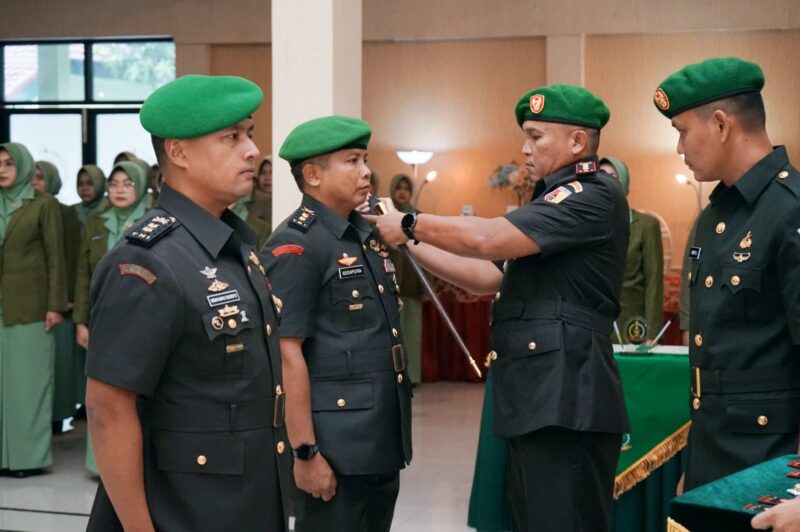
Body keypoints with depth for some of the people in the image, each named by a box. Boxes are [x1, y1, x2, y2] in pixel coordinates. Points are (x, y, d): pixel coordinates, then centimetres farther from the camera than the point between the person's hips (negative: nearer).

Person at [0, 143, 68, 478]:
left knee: (29, 378, -1)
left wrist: (55, 305, -10)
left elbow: (56, 257, -4)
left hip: (30, 305, -5)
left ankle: (30, 454, 4)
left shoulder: (44, 204, -2)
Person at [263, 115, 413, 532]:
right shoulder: (295, 246, -13)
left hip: (383, 441, 8)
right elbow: (287, 354, -17)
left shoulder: (369, 234, 12)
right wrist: (305, 452, -20)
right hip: (335, 447, -8)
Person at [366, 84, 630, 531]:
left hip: (566, 402, -10)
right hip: (537, 399, 10)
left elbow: (488, 239, -20)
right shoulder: (559, 201, 23)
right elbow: (491, 276, 20)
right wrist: (413, 244, 13)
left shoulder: (595, 196, -11)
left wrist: (411, 224, -6)